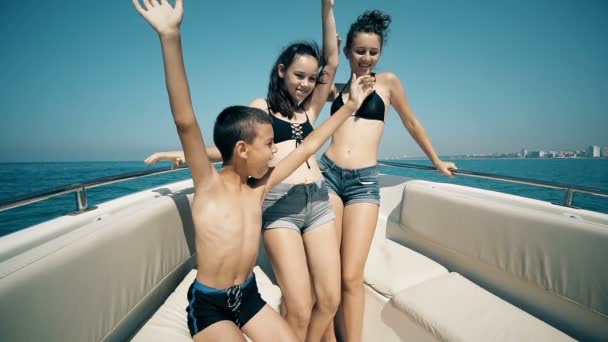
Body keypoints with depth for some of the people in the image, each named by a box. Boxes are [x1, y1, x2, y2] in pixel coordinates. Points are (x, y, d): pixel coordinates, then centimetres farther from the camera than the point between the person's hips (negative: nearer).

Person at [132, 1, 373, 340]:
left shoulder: (259, 187, -4)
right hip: (208, 303, -5)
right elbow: (186, 122, -32)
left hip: (248, 294, 5)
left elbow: (308, 147, 1)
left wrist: (351, 105, 7)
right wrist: (171, 36, -41)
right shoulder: (209, 186, -18)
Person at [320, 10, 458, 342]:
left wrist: (437, 161, 29)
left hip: (364, 181, -2)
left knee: (351, 276, -8)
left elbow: (411, 123, 19)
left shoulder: (388, 81, 11)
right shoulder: (335, 89, 16)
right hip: (328, 173, 2)